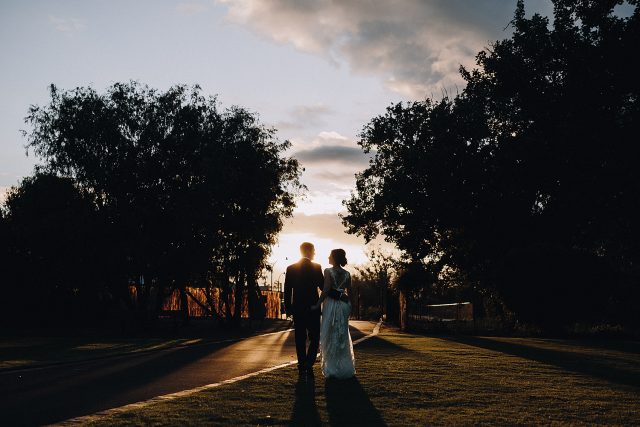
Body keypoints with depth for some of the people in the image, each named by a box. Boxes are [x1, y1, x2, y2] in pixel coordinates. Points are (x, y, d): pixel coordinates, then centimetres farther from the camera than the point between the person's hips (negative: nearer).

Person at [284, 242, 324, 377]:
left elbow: (287, 290, 3)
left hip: (297, 308, 3)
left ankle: (302, 367, 11)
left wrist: (288, 308, 9)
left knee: (300, 339, 9)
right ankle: (309, 364, -11)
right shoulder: (316, 267, -6)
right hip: (313, 308, -3)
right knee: (315, 337, 5)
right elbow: (323, 287, -7)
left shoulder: (291, 268, 3)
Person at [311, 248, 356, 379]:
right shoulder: (347, 274, 6)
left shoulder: (328, 271, -10)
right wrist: (348, 306, 14)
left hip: (331, 305, -5)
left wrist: (317, 305, -13)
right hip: (343, 306, 5)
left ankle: (332, 369, 5)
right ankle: (345, 368, 18)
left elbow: (325, 290, -17)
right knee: (343, 337, 14)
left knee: (330, 337, 3)